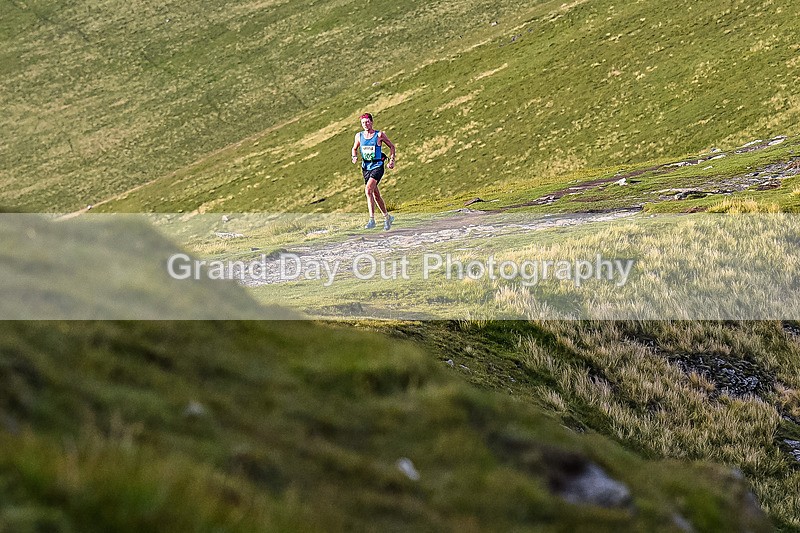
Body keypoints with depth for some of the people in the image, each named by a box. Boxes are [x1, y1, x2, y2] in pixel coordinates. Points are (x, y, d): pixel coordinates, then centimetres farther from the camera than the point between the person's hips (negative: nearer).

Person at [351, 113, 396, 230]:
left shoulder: (379, 135, -5)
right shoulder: (359, 136, 5)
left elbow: (391, 146, 6)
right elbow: (354, 148, 21)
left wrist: (391, 160, -4)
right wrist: (354, 157, -1)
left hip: (377, 166, -5)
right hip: (366, 167, 5)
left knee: (368, 190, -22)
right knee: (375, 194, 12)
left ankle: (372, 220, -22)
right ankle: (387, 217, 30)